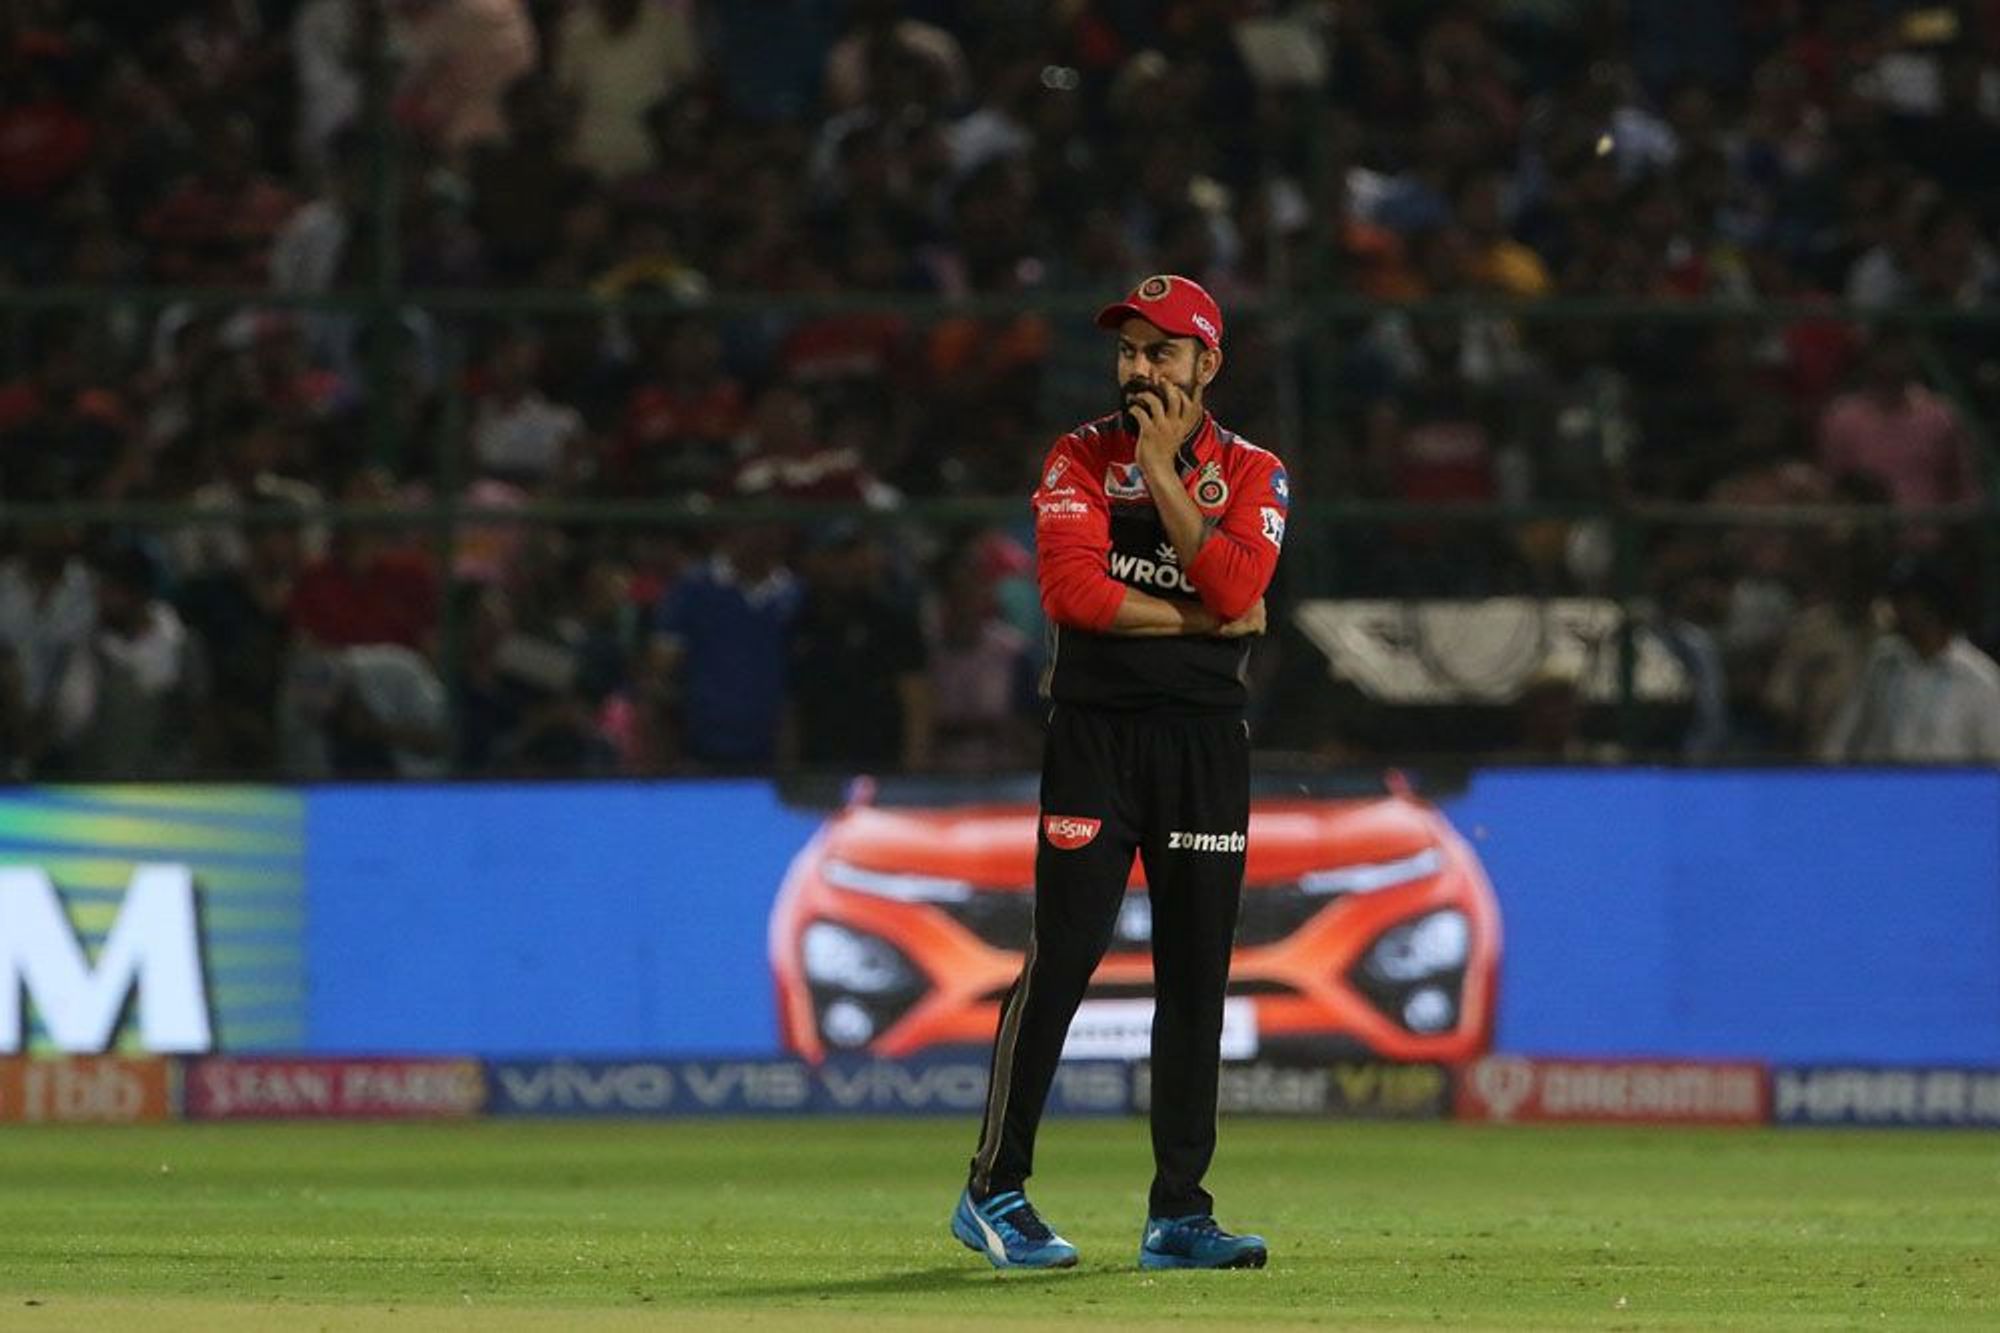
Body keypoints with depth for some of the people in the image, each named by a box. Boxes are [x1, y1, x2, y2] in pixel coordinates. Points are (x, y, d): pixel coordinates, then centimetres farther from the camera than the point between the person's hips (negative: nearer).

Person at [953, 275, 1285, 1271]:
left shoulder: (1252, 474, 8)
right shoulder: (1081, 458, 3)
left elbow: (1234, 587, -10)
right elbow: (1072, 590, -11)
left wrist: (1163, 472, -9)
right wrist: (1202, 616, -9)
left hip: (1206, 739, 3)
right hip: (1095, 731, -3)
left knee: (1196, 974, 3)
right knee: (1061, 957, -8)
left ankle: (1178, 1213, 7)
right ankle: (993, 1190, -2)